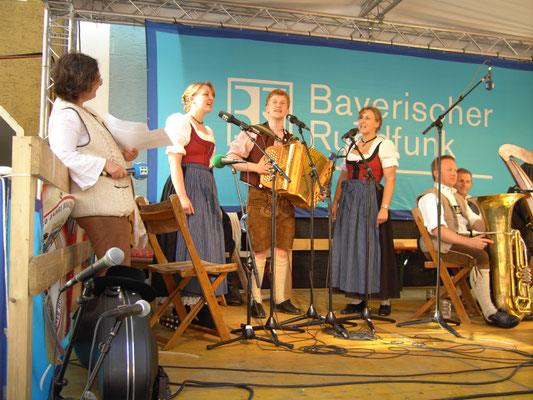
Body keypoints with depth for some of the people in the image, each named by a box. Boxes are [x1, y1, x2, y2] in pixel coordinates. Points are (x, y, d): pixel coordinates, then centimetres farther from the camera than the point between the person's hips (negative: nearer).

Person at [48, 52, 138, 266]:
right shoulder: (67, 114, -12)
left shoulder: (82, 111, 21)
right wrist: (104, 164, -23)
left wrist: (122, 154, 11)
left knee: (120, 268, 14)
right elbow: (63, 155, -24)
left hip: (111, 203, 11)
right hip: (99, 208, -11)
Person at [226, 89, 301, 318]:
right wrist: (254, 166, -16)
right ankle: (255, 300, 6)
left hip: (285, 200, 5)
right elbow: (231, 157, -3)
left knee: (282, 251, 7)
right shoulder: (254, 133, 2)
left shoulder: (292, 140, 16)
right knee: (259, 251, -4)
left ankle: (282, 299, 16)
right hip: (260, 198, -4)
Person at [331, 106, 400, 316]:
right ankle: (357, 298, 14)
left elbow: (390, 178, -10)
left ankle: (385, 300, 9)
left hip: (372, 200, -6)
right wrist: (335, 202, 9)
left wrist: (384, 207, -19)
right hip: (349, 201, 6)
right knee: (351, 247, 5)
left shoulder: (384, 145, -1)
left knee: (375, 248, -3)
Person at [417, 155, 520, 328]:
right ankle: (490, 312, -27)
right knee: (480, 256, -31)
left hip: (464, 241, 8)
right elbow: (437, 229, -18)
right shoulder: (430, 197, -4)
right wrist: (468, 241, -26)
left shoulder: (458, 197, 27)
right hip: (440, 245, -8)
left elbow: (474, 220, 18)